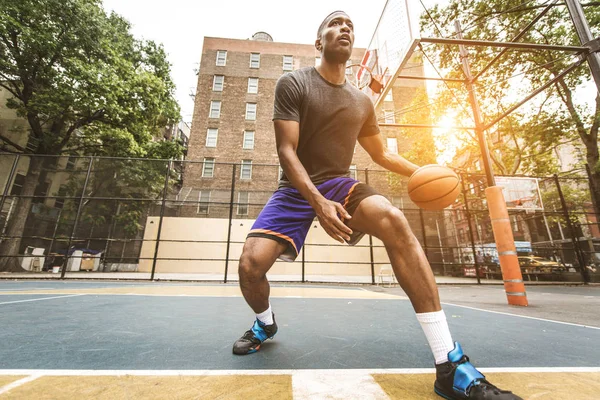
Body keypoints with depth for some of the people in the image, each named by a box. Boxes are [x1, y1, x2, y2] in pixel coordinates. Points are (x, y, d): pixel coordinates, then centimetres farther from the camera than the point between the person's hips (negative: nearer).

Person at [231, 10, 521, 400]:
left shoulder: (362, 101, 11)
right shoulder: (293, 83, -1)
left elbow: (382, 154, 20)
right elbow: (287, 152, -13)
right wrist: (317, 201, -29)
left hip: (340, 184, 2)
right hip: (297, 189, -1)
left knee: (394, 220, -30)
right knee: (251, 264, -18)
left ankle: (451, 366, -23)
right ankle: (265, 322, 21)